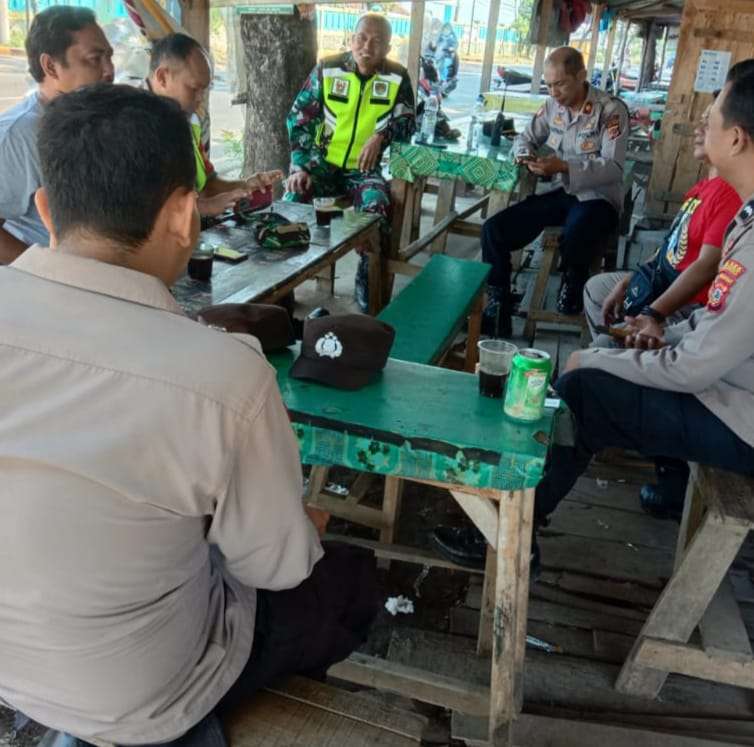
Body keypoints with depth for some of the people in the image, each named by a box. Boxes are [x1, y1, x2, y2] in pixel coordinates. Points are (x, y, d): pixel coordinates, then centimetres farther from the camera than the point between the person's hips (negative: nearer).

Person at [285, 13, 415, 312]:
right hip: (323, 161, 1)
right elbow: (299, 118, -2)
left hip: (365, 168, -1)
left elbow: (406, 119, -9)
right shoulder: (327, 69, -3)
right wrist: (299, 166, -13)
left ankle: (366, 286, -10)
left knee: (376, 210, -29)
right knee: (292, 198, -25)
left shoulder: (397, 77, -2)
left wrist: (380, 136, -31)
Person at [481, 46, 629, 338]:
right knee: (494, 229, -15)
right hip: (558, 193, 6)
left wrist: (564, 166, -28)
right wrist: (525, 156, -5)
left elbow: (613, 168, -16)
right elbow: (525, 138, 20)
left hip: (596, 198, -5)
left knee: (573, 242, -40)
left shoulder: (611, 110, -10)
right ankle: (498, 310, -9)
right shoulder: (552, 105, 8)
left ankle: (571, 301, -7)